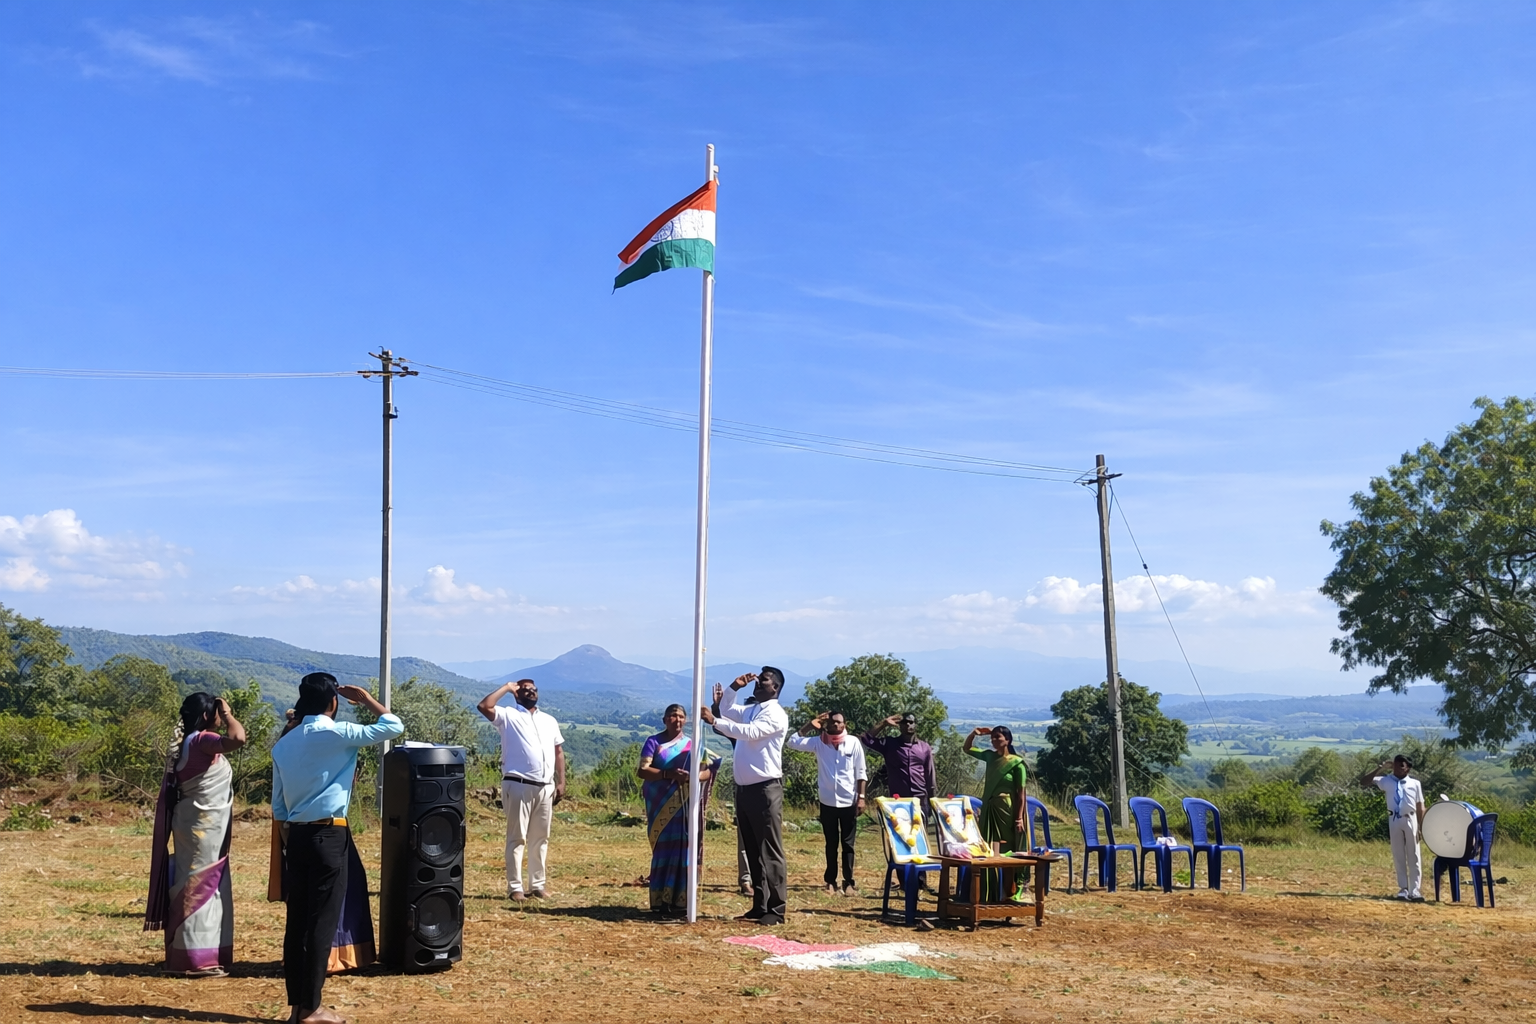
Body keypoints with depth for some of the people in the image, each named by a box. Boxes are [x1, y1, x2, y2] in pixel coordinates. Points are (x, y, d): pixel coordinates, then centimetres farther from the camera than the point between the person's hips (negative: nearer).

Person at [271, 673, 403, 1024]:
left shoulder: (284, 743, 10)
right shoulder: (338, 734, -10)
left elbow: (277, 803, 13)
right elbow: (394, 727, -6)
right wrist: (366, 699, 6)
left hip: (296, 836, 7)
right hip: (328, 836, -7)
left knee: (297, 920, 9)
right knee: (322, 922, -2)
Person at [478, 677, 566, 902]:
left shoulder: (549, 721, 17)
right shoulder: (508, 716, 1)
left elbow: (558, 751, 19)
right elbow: (484, 706, -17)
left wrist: (561, 782, 10)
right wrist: (506, 687, -6)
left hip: (545, 787, 5)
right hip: (519, 785, -5)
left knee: (540, 838, 10)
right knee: (517, 838, -2)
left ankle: (538, 885, 17)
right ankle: (515, 887, 0)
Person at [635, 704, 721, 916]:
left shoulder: (692, 745, 13)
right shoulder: (654, 742, 4)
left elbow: (707, 771, 5)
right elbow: (642, 770, -7)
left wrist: (695, 777, -17)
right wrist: (667, 775, -21)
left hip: (686, 807, 3)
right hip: (662, 806, -2)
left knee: (684, 850, -2)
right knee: (664, 850, -5)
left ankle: (680, 900, 3)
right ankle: (662, 901, -1)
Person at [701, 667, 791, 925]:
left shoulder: (775, 714, -11)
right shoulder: (750, 710, 16)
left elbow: (749, 732, -25)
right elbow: (726, 710, 28)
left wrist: (714, 721, -29)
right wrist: (734, 688, 11)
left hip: (766, 789, -9)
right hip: (744, 788, 9)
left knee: (770, 851, -7)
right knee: (752, 851, 12)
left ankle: (776, 910, -5)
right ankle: (759, 906, 18)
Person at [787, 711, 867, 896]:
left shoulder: (854, 743, -3)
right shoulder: (818, 742, 0)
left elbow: (861, 773, 0)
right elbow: (793, 742, -7)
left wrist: (861, 797, -5)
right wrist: (811, 725, -6)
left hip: (848, 802, -1)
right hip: (827, 802, 1)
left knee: (847, 844, 5)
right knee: (831, 844, 9)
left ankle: (848, 882, 11)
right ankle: (831, 881, 15)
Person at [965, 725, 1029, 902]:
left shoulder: (1016, 762, -9)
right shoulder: (990, 756, 7)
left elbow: (1021, 792, -10)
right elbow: (967, 748, 20)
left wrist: (1019, 817, -14)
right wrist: (974, 734, 1)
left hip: (1007, 809, -6)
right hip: (989, 808, 6)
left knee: (1007, 850, -1)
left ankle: (1013, 891, 5)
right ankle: (990, 894, 13)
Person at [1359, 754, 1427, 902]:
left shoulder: (1415, 783, 4)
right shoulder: (1386, 781, 2)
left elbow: (1420, 807, 4)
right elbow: (1363, 782, -5)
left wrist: (1422, 827, -2)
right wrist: (1380, 768, -10)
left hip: (1410, 820, -1)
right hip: (1394, 820, 1)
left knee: (1413, 856, 1)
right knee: (1398, 856, 4)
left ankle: (1415, 889, 2)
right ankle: (1403, 888, 10)